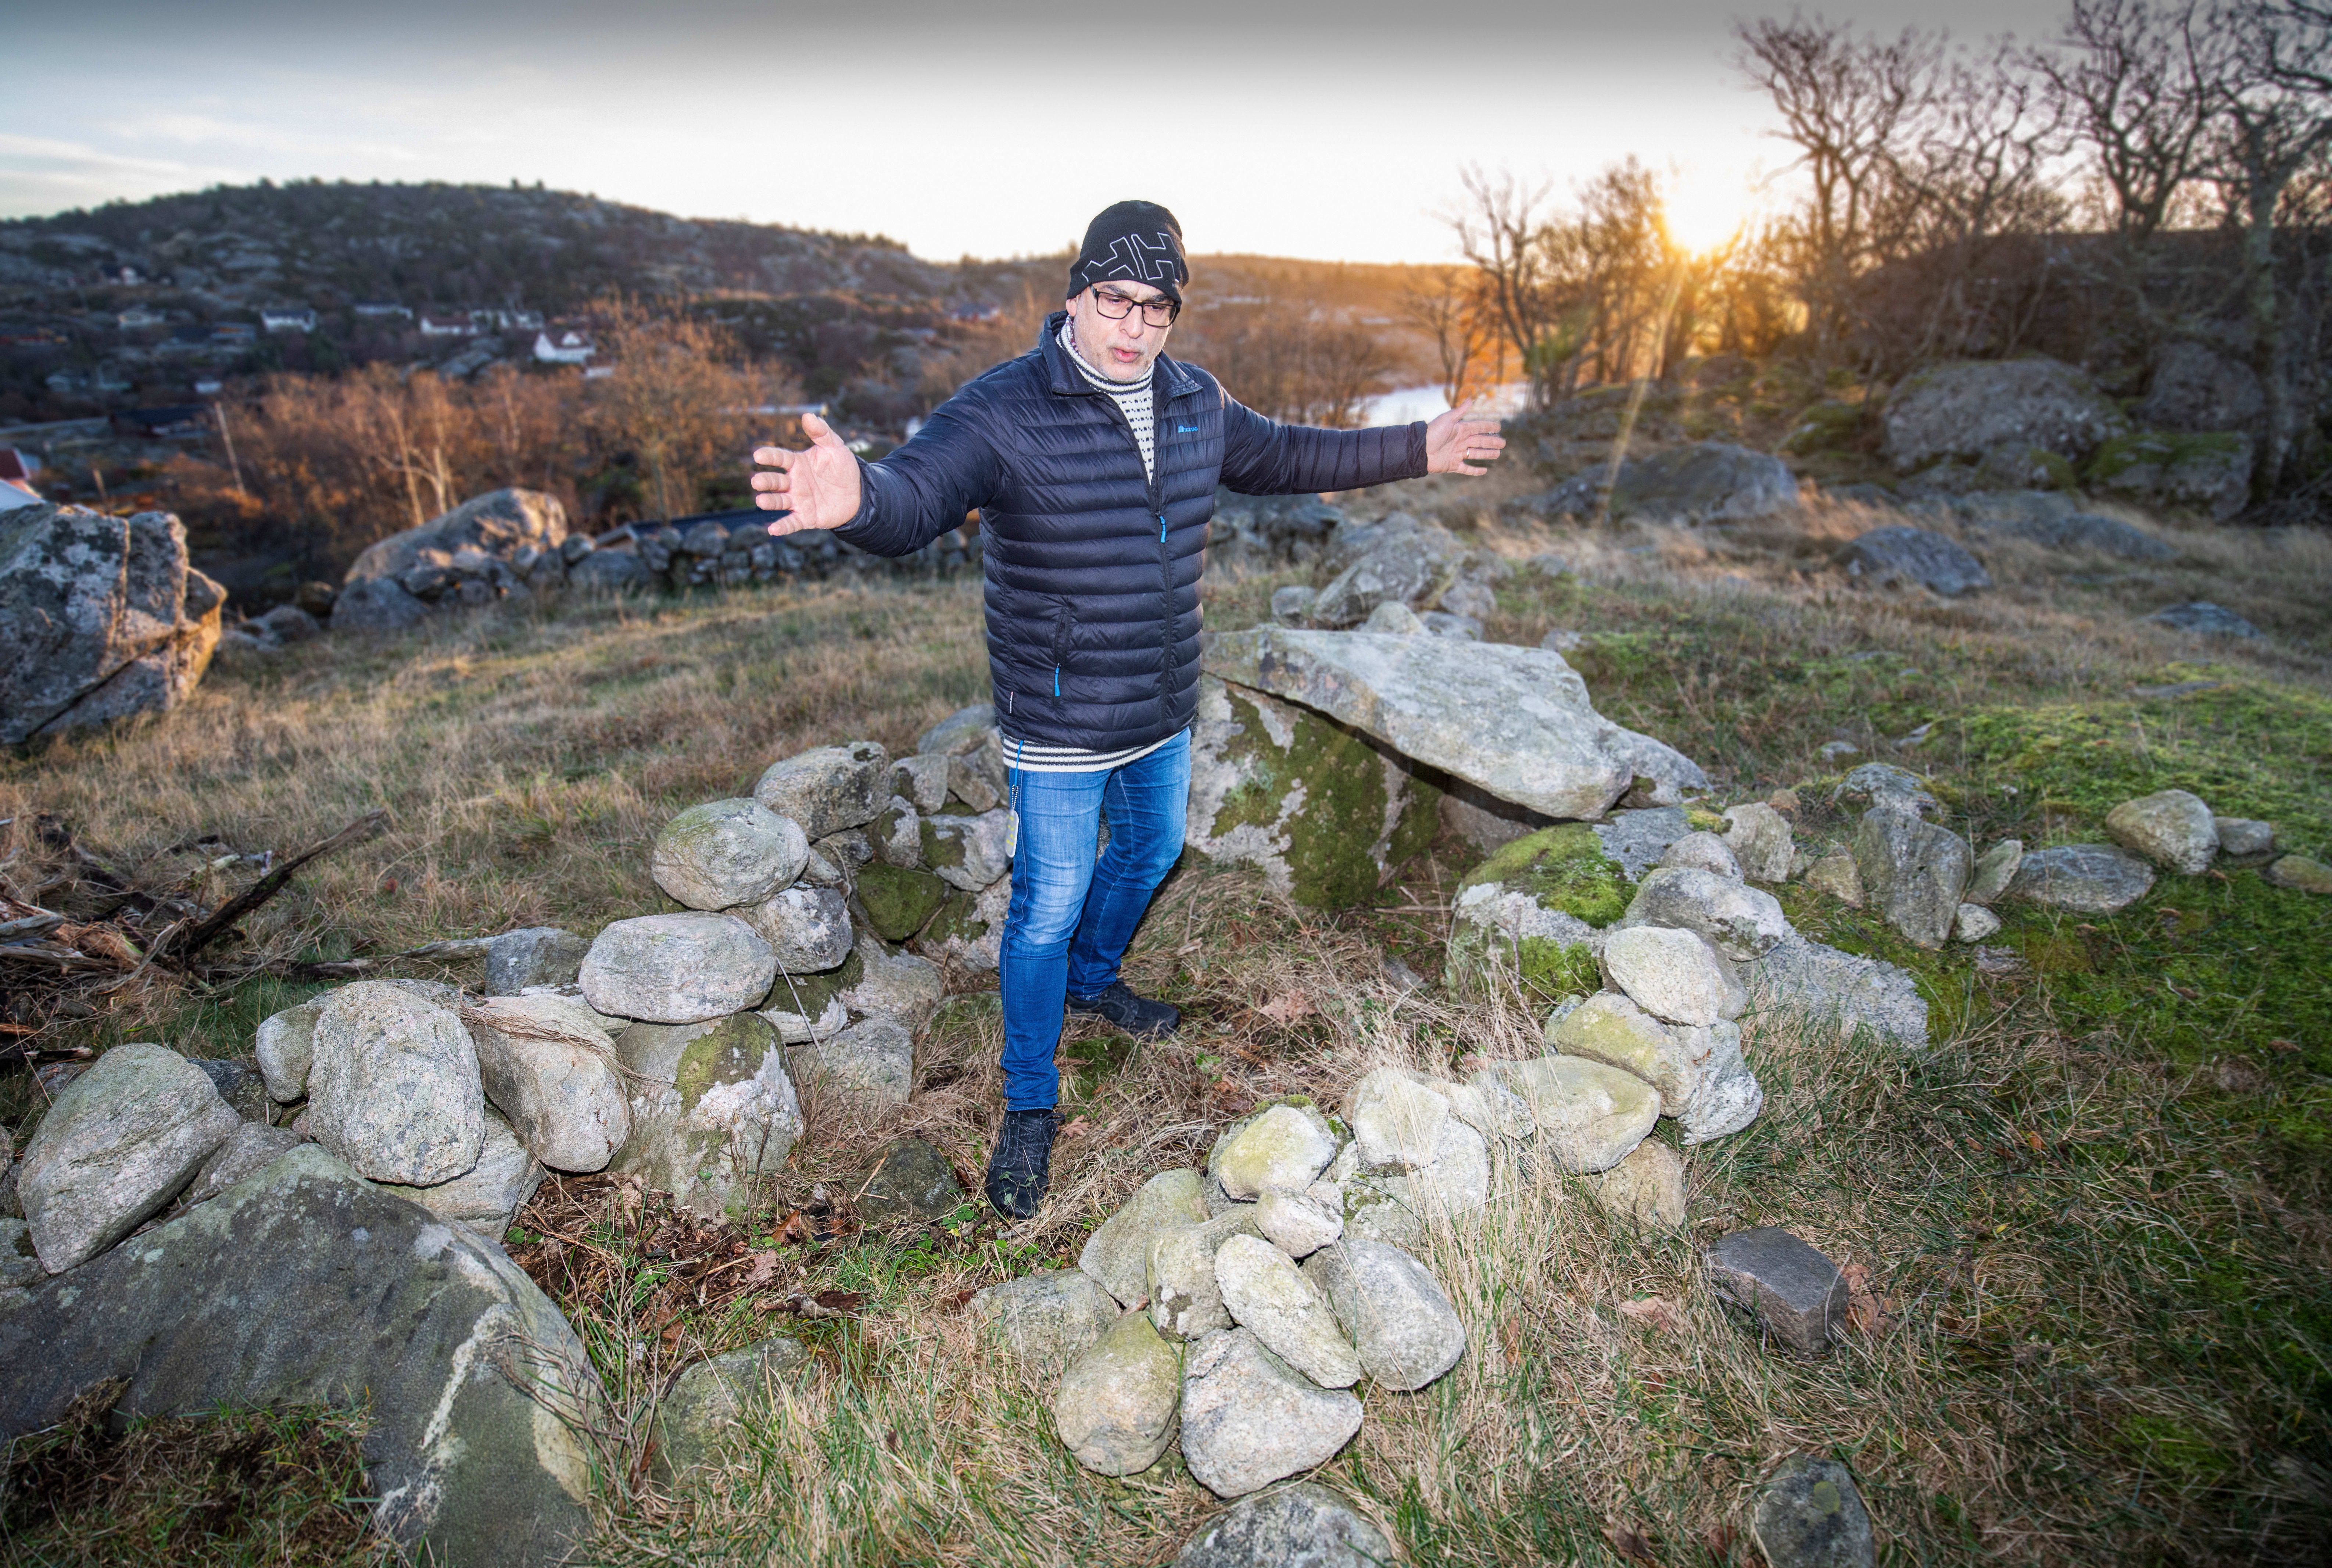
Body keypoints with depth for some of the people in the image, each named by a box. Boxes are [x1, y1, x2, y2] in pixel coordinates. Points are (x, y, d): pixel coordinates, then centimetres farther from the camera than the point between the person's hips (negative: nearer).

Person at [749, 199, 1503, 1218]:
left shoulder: (1194, 403, 2)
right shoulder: (1004, 409, -20)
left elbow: (1281, 458, 18)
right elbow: (915, 499, -35)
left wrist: (1414, 451, 19)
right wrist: (856, 498, -59)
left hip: (1164, 712, 7)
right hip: (1059, 728, -7)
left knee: (1152, 850, 25)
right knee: (1047, 910, 4)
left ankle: (1092, 979, 55)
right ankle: (1030, 1107, 25)